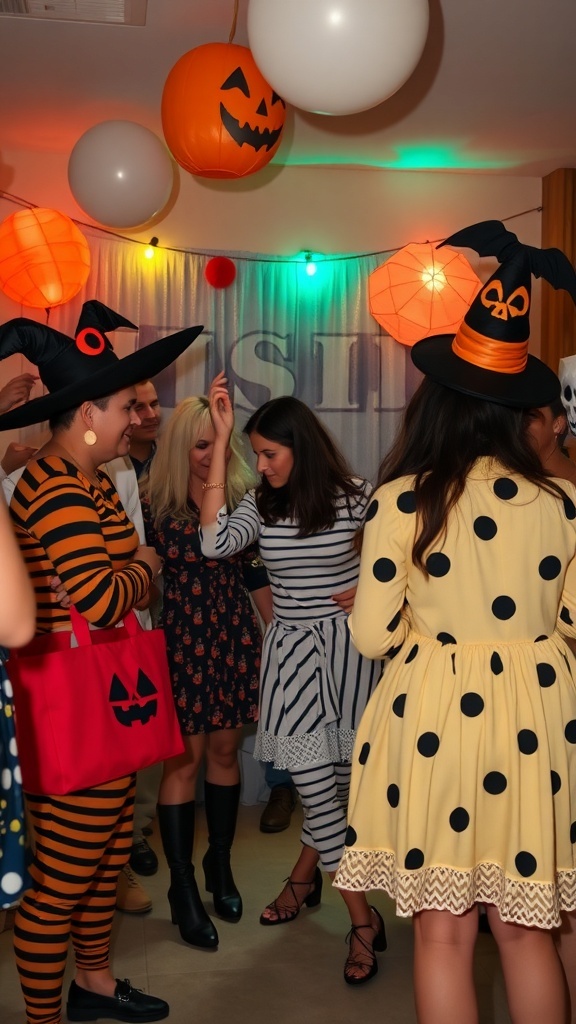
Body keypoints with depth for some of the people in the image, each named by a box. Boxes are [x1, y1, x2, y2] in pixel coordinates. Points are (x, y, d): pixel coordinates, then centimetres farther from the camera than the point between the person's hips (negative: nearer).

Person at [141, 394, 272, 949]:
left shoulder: (241, 493, 3)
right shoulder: (155, 500, -6)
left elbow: (253, 569, 9)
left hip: (234, 636, 3)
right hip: (181, 638, -3)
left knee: (224, 750, 12)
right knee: (184, 758, 1)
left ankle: (220, 864, 31)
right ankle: (182, 889, 12)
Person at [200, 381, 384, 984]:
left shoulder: (355, 499, -7)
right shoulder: (261, 504, 1)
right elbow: (215, 543, -17)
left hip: (345, 646, -2)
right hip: (290, 647, 2)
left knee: (338, 773, 3)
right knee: (312, 776, 0)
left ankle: (305, 874, 25)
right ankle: (363, 918, 14)